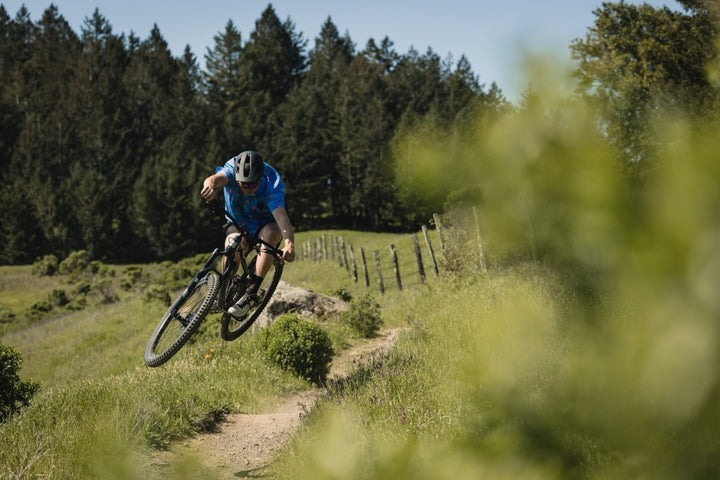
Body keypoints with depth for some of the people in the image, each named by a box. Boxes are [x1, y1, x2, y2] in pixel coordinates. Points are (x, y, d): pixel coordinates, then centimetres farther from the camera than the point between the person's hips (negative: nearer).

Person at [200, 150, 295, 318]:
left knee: (269, 233, -36)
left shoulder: (272, 185, -31)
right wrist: (210, 185, -73)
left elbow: (280, 214, -47)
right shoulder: (232, 169, -25)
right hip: (238, 223, 1)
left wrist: (289, 244, -65)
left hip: (266, 223, -1)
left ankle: (251, 293, -35)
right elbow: (216, 178, -47)